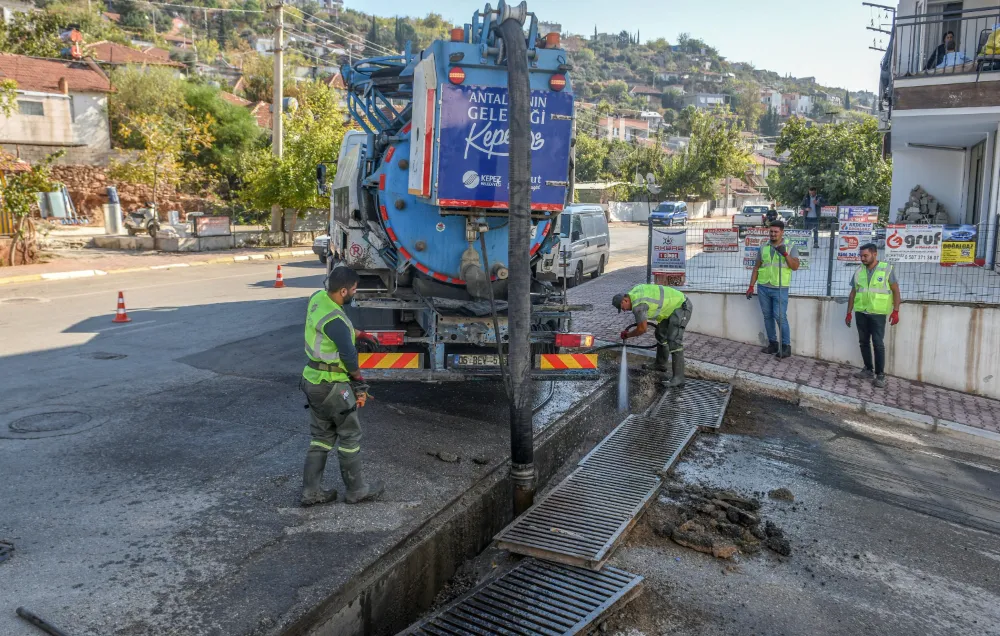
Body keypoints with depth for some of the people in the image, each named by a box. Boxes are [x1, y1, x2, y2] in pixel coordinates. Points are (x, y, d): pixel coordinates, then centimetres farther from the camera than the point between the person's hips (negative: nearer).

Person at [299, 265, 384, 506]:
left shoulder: (317, 298, 0)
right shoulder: (334, 319, -26)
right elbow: (349, 355, -21)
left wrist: (357, 333, 22)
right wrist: (358, 380, -4)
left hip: (313, 380, 9)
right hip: (332, 386, -9)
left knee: (322, 436, 17)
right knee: (350, 435, 7)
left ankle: (311, 491, 20)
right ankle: (356, 490, 20)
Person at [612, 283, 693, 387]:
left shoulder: (637, 305, -25)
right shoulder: (633, 292, 4)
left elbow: (642, 329, -18)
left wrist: (628, 335, -2)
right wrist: (643, 321, 24)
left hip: (682, 307, -11)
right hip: (672, 306, 11)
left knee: (674, 341, -18)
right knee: (660, 334, 19)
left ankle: (678, 378, -19)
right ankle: (661, 365, 33)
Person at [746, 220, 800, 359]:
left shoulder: (791, 247, 1)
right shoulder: (763, 248, 9)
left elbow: (795, 266, -8)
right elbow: (756, 268, 11)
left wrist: (785, 254, -20)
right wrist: (751, 286, 6)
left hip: (780, 288, -4)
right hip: (763, 287, 4)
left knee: (780, 317, -9)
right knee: (767, 316, 8)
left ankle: (786, 346, -1)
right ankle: (772, 344, 17)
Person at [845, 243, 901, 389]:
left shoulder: (887, 269, -2)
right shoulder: (859, 272, 9)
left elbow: (895, 290, -2)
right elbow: (853, 293, 13)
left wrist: (895, 311, -10)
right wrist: (849, 312, 10)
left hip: (878, 313, -4)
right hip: (861, 313, 4)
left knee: (878, 344, -6)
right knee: (864, 342, 8)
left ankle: (880, 375, 0)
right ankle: (869, 370, 19)